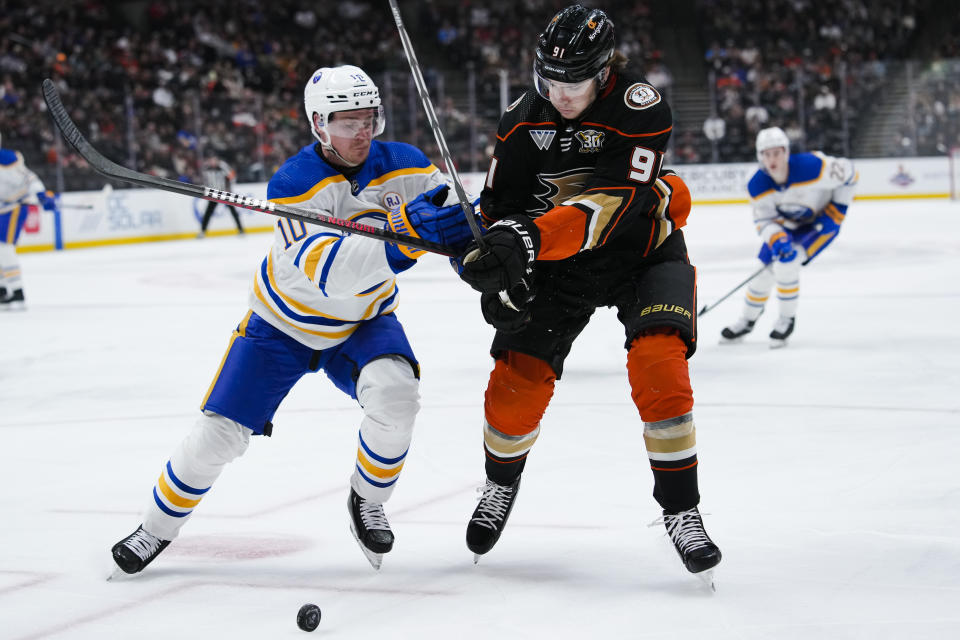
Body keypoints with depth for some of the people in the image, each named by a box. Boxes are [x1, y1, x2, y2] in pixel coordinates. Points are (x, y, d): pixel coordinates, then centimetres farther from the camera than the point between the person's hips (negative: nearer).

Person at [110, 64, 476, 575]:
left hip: (363, 322, 2)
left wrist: (464, 235, -33)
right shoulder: (292, 184, -27)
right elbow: (323, 269, -40)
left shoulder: (405, 165, -15)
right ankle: (157, 528, 20)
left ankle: (367, 502, -2)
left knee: (394, 396, -29)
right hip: (284, 324, -2)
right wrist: (401, 234, -55)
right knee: (219, 433, -4)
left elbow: (452, 209, -7)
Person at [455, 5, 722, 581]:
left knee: (659, 365, -25)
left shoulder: (641, 108, -25)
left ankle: (681, 510, -12)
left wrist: (530, 239, -46)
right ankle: (502, 484, 26)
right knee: (517, 378, -5)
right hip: (558, 259, 4)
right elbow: (499, 205, -3)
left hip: (642, 252, -3)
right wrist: (500, 272, -22)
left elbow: (613, 202, -35)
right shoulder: (526, 119, -10)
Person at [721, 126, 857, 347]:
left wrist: (838, 209, -17)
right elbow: (763, 220, -15)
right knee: (764, 269, 5)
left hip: (821, 222, -5)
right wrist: (777, 239, -36)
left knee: (786, 264, -23)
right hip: (787, 225, 5)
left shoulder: (812, 167, -36)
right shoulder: (757, 186, -23)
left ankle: (787, 320, -2)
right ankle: (747, 321, 29)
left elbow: (847, 171, -20)